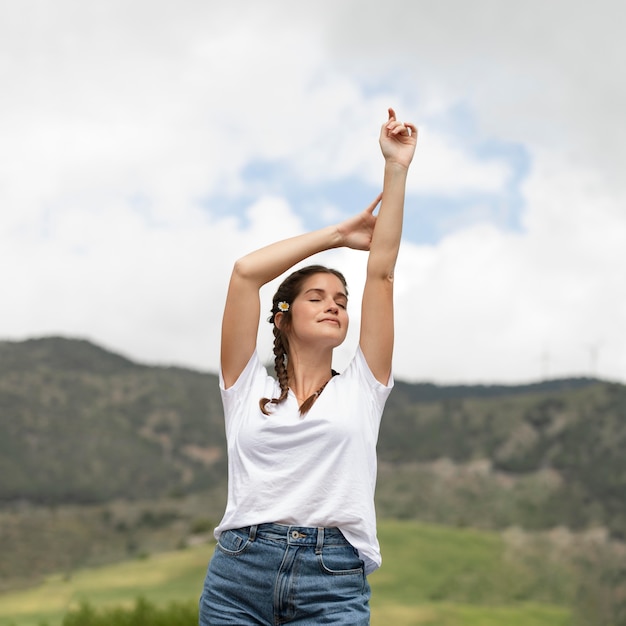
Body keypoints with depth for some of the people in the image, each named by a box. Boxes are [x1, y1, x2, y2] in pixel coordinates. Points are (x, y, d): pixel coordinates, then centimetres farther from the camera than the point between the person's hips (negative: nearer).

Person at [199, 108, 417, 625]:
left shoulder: (360, 389, 15)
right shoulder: (249, 388, 13)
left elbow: (381, 273, 11)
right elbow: (246, 272, 6)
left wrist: (396, 167, 8)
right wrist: (339, 234, 14)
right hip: (239, 575, 0)